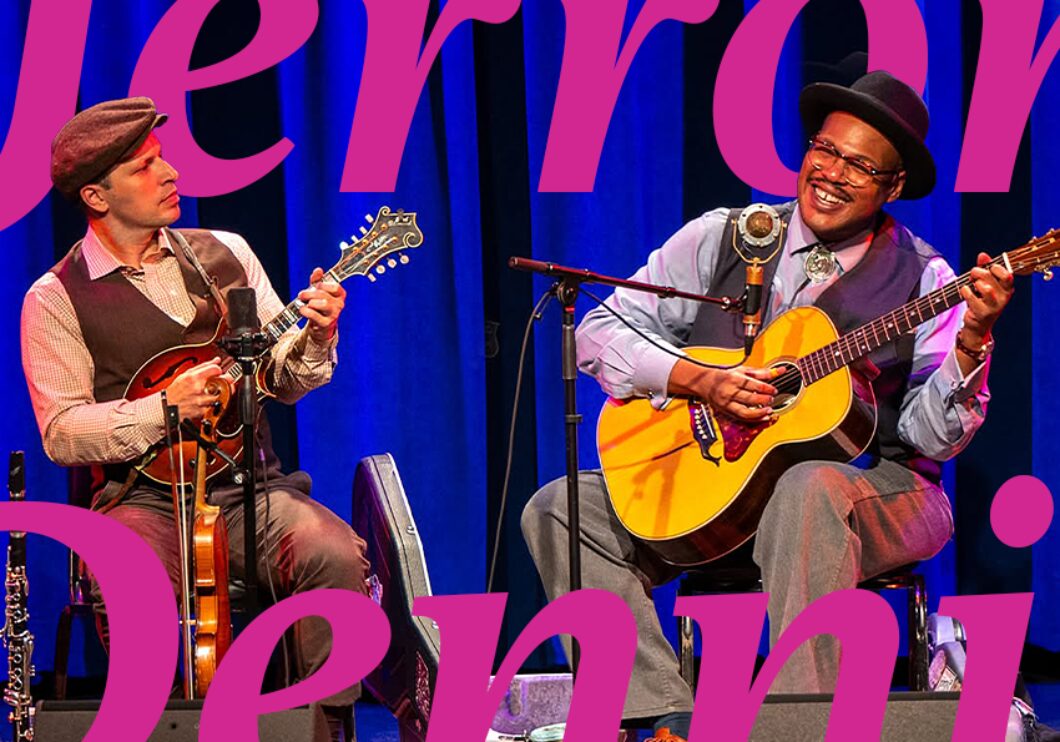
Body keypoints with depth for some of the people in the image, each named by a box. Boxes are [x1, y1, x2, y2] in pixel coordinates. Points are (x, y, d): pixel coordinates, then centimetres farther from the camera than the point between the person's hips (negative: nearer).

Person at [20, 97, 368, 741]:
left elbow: (286, 379, 13)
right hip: (145, 499, -3)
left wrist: (316, 338, -9)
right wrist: (165, 408, -18)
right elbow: (61, 432, -7)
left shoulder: (225, 253, 13)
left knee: (335, 553, -27)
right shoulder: (57, 298, 1)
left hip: (249, 488, 3)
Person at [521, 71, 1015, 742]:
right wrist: (700, 381, -14)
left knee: (807, 488, -39)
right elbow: (600, 332, 1)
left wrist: (971, 341, -27)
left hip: (878, 490, -4)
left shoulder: (923, 281, -3)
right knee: (560, 508, -14)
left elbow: (932, 436, -11)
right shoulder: (724, 239, 4)